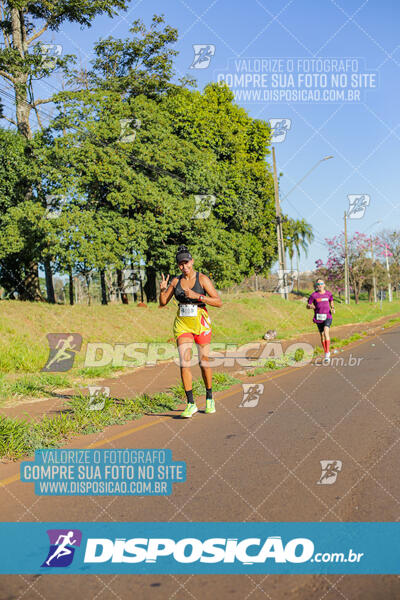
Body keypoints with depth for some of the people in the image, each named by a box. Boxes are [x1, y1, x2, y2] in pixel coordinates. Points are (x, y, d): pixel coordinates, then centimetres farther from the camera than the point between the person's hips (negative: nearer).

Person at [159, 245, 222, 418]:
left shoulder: (202, 279, -6)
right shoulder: (176, 281, 5)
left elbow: (218, 302, -12)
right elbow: (163, 303, 9)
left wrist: (197, 296, -23)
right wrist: (162, 290, -11)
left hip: (201, 324, -2)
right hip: (182, 324, 2)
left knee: (204, 362, 6)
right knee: (184, 363, -10)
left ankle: (209, 398, 27)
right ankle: (190, 404, -5)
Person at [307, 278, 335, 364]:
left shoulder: (328, 294, 2)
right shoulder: (314, 295, -3)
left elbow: (331, 302, 18)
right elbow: (307, 306, 2)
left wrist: (332, 309, -2)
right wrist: (311, 306, -20)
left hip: (327, 316, -1)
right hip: (319, 317, 1)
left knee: (326, 332, -23)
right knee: (322, 335, 8)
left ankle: (327, 354, -20)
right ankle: (327, 353, 27)